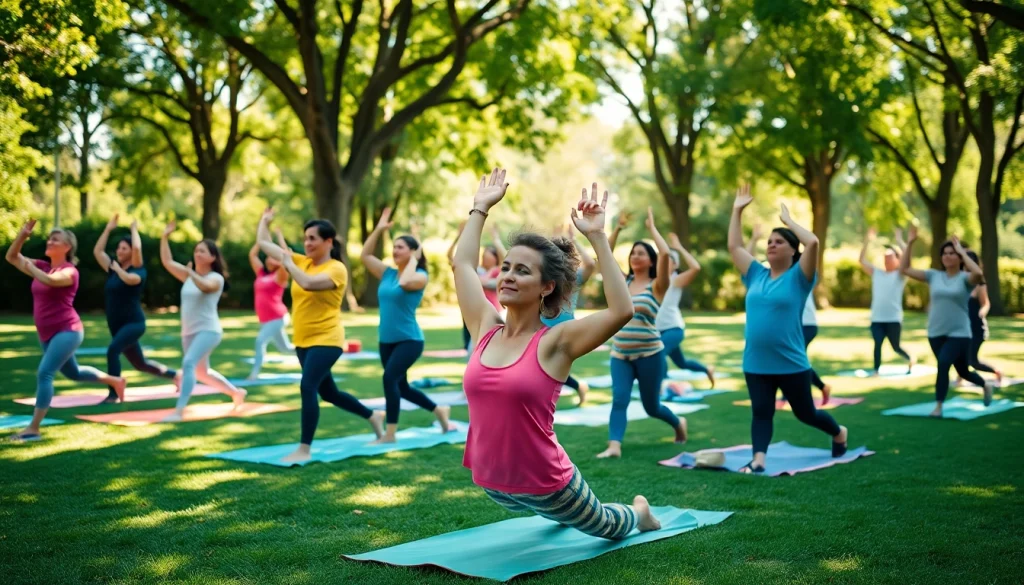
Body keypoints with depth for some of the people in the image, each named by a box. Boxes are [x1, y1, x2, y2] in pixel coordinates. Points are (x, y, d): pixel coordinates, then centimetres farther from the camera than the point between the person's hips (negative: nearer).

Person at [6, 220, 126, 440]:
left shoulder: (69, 271, -13)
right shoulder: (42, 267, 9)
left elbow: (49, 280, -34)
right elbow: (11, 257, 10)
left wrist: (30, 267, -18)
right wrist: (23, 234, -2)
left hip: (67, 331, -9)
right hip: (47, 334, 9)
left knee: (44, 373, -19)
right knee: (73, 373, 23)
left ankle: (33, 428, -17)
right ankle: (115, 381, 43)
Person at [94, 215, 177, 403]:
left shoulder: (139, 271, -8)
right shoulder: (113, 269, 9)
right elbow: (97, 251, 8)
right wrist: (108, 228, 6)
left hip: (134, 323, -7)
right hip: (116, 325, 7)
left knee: (112, 350, -28)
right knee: (139, 363, 15)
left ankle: (113, 394, -21)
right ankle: (176, 376, 33)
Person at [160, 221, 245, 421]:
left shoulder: (216, 278, -7)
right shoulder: (188, 276, 10)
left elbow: (204, 286, -30)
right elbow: (166, 261, 5)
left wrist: (190, 272, -41)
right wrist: (165, 237, -1)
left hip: (208, 330, -8)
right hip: (188, 332, 8)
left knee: (189, 363, -26)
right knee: (201, 372, 18)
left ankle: (179, 411, -30)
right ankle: (236, 392, 38)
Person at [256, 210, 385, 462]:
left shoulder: (336, 269, -14)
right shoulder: (302, 261, 6)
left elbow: (307, 283, -32)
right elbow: (264, 244, 12)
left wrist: (288, 263, -18)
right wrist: (265, 220, 20)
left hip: (326, 340, -8)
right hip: (303, 341, 8)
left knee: (307, 387, -21)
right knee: (328, 393, 18)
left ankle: (304, 449, -14)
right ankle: (373, 415, 39)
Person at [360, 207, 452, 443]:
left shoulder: (420, 276, -9)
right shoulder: (387, 273, 8)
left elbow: (406, 282, -31)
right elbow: (364, 255, 5)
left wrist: (414, 259, -15)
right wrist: (379, 229, 1)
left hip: (410, 340, -7)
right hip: (386, 340, 7)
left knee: (389, 378, -23)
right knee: (401, 386, 13)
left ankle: (390, 434, -15)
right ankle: (440, 410, 34)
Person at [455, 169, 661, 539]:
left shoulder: (555, 342, -18)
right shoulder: (486, 330, -5)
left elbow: (621, 311, -31)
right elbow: (462, 264, 4)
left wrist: (596, 236, -30)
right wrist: (481, 208, 9)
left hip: (543, 482, -4)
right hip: (491, 482, 5)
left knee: (608, 528, 25)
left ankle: (639, 512, 55)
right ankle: (565, 512, 67)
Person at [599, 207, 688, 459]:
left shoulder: (656, 286, -6)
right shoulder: (622, 283, 8)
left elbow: (665, 253, -20)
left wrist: (652, 227, -9)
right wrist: (618, 228, 2)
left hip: (649, 354, -3)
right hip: (620, 354, 3)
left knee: (651, 406, 10)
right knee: (619, 399, -15)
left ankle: (678, 423, 39)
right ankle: (614, 446, -21)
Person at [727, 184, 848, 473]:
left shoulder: (798, 277, -7)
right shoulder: (756, 275, 8)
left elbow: (812, 243, -22)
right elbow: (734, 246, 12)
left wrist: (788, 220, -10)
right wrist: (737, 211, 10)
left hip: (790, 363, -4)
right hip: (756, 364, 4)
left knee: (805, 413, 15)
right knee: (761, 413, 0)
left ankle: (839, 434, 41)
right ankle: (758, 460, 0)